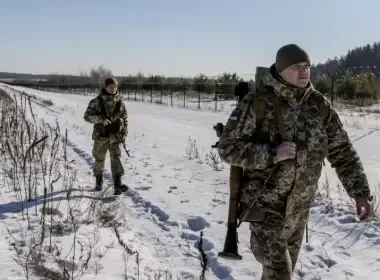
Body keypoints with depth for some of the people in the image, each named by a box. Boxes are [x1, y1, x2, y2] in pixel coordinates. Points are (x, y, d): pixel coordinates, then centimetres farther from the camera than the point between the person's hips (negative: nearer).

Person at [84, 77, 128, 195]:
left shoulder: (119, 102, 2)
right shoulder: (97, 101, -4)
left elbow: (125, 118, 11)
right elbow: (87, 116, -10)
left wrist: (124, 133, 2)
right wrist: (101, 119, -25)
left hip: (114, 136, 0)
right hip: (100, 136, 0)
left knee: (115, 157, -12)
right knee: (99, 159, 12)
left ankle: (117, 185, -19)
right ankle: (99, 181, 34)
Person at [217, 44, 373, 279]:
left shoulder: (320, 105, -2)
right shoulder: (258, 103, -15)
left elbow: (342, 151, 2)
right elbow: (228, 148, -15)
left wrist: (361, 192, -8)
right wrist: (272, 153, -25)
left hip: (300, 208, 5)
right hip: (266, 205, -4)